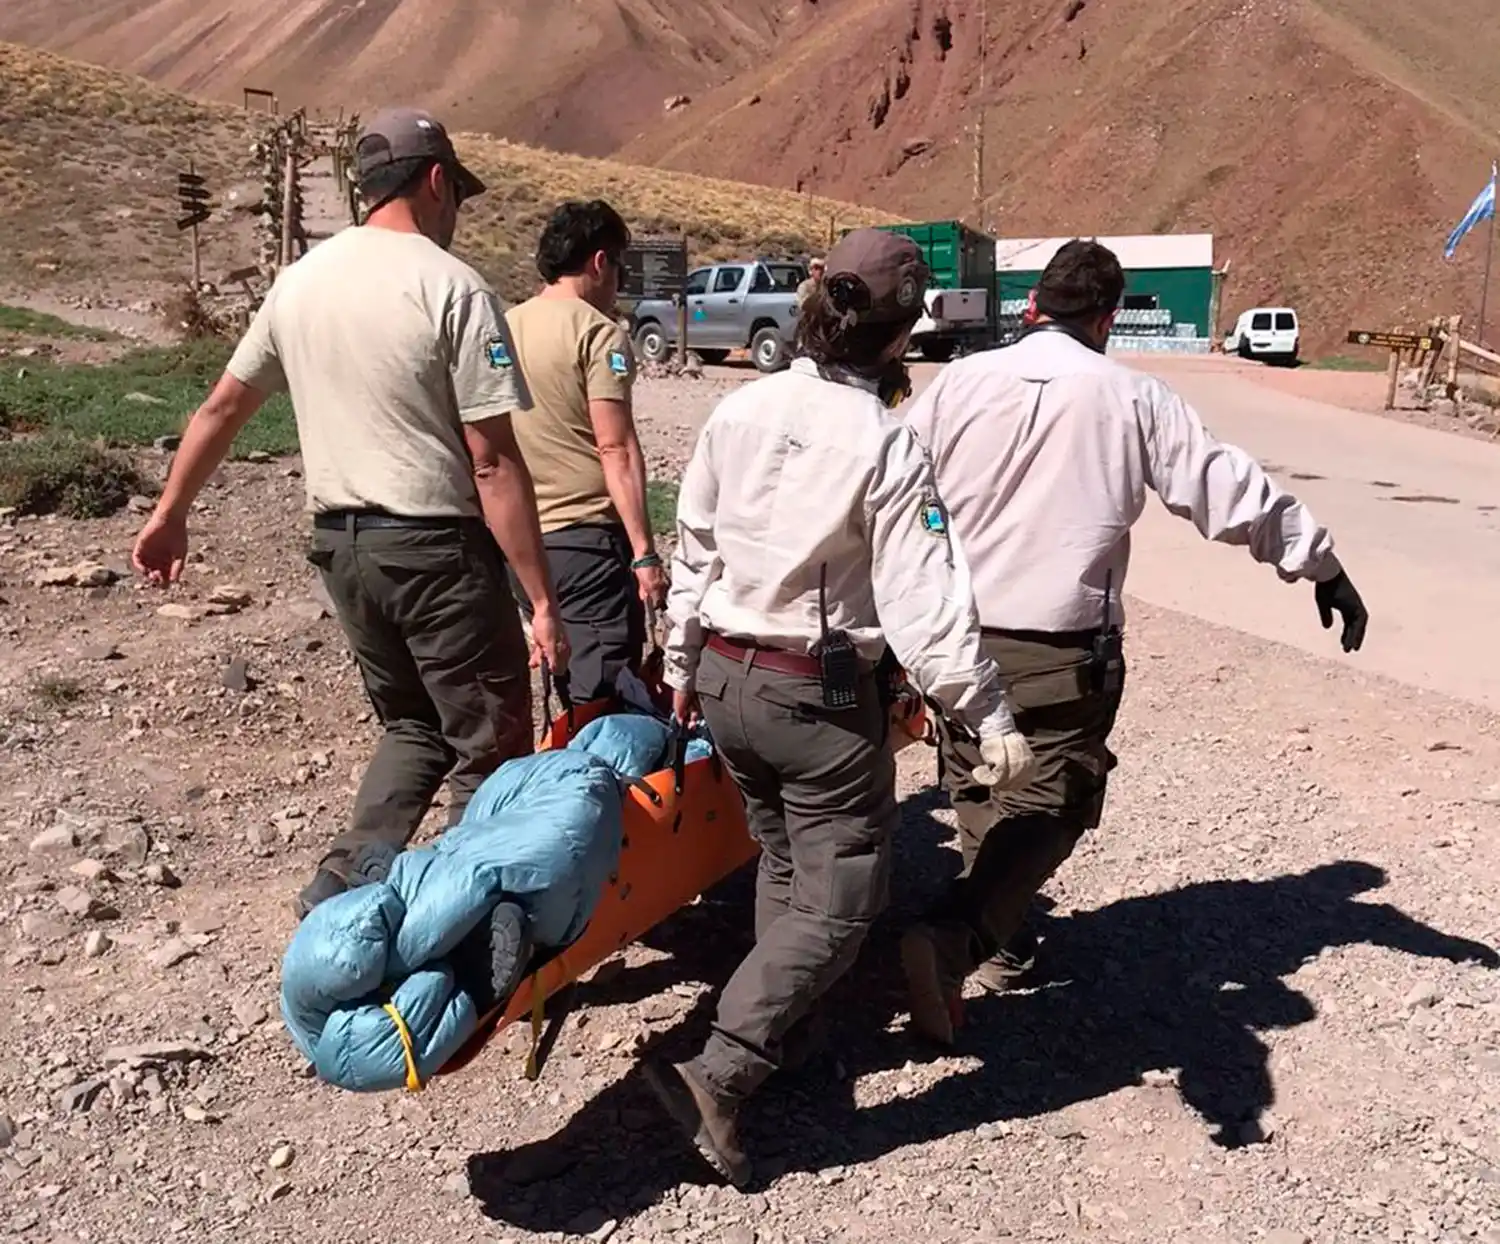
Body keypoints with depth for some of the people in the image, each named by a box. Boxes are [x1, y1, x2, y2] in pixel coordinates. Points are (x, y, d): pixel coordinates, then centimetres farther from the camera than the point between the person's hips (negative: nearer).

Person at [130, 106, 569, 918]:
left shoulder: (301, 279, 8)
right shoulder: (453, 288, -12)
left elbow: (221, 408, 15)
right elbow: (493, 464, -16)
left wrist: (169, 514, 27)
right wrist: (541, 599, -12)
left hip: (341, 545, 7)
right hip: (436, 549, -7)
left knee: (412, 727, 23)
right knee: (492, 751, 7)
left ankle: (348, 879, 11)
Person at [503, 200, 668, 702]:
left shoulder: (506, 326, 12)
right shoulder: (599, 332, -9)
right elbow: (616, 448, -16)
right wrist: (645, 552, -16)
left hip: (520, 538, 8)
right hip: (585, 537, -8)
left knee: (566, 688, 19)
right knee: (603, 696, -2)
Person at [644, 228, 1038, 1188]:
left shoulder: (739, 410, 0)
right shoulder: (887, 447, -18)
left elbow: (694, 548, 8)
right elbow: (924, 605, -22)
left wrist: (683, 661, 20)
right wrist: (993, 718, -18)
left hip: (723, 676, 7)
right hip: (821, 697, -6)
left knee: (785, 864, 25)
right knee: (841, 897, 5)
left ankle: (790, 1030, 37)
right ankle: (720, 1074, -3)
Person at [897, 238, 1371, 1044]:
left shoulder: (959, 382, 1)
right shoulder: (1133, 399, -3)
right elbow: (1233, 490, 1)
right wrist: (1321, 565, 12)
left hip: (962, 639, 3)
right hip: (1068, 652, -3)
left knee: (979, 793, 21)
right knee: (1047, 805, 5)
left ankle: (1000, 943, 32)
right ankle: (952, 936, -15)